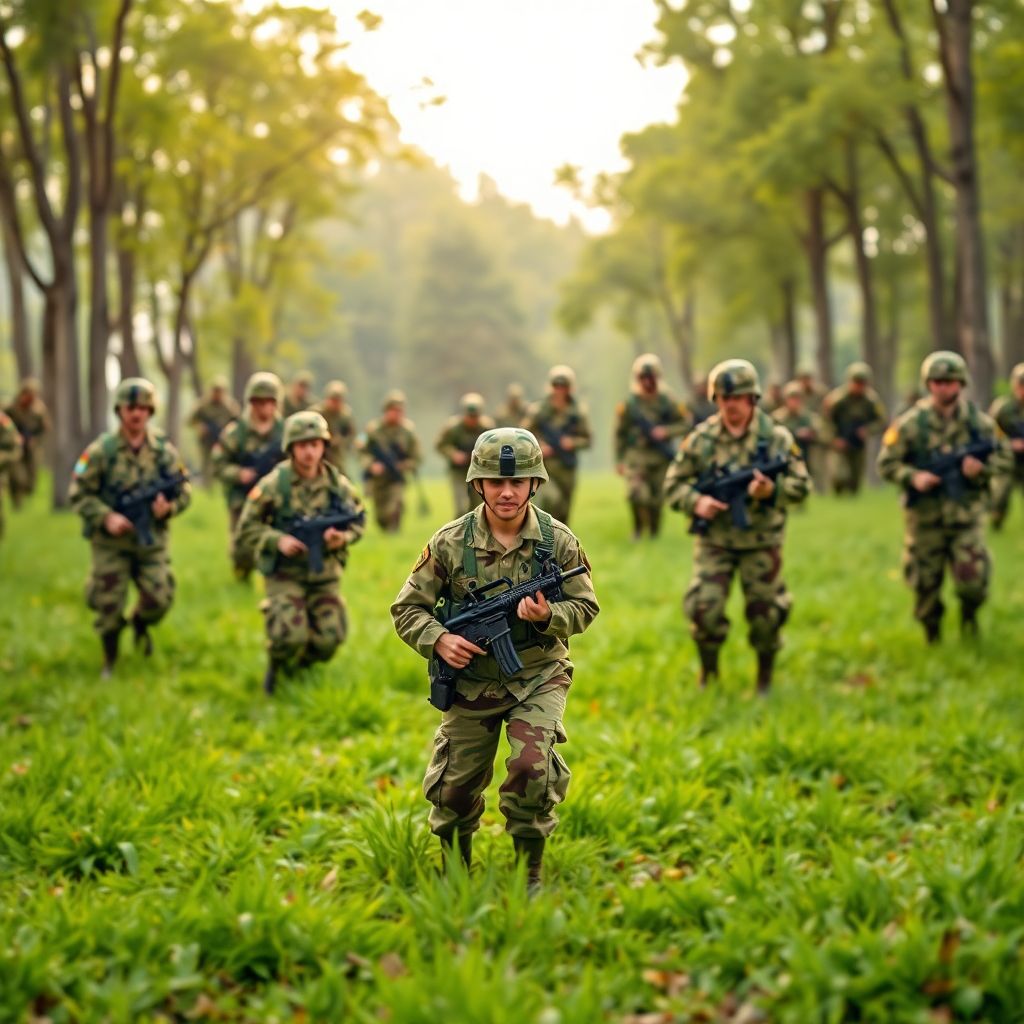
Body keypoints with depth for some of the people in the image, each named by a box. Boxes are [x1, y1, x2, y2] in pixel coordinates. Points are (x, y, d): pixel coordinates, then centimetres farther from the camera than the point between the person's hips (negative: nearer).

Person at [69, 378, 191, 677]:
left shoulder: (164, 450, -1)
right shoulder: (101, 451, -8)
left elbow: (184, 491, 6)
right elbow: (79, 494, -6)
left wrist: (168, 506, -16)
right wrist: (106, 517, -19)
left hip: (152, 540, 2)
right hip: (111, 542, -2)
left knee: (159, 600, -5)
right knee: (109, 605, 0)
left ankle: (140, 623, 33)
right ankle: (109, 663, 24)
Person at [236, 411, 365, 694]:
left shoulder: (338, 484, -1)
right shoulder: (273, 485, -10)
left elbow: (357, 521, 10)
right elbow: (247, 529, -5)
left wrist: (343, 537, -12)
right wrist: (278, 540, -21)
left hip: (324, 575, 3)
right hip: (285, 573, -3)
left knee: (328, 641, -6)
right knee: (290, 637, -21)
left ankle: (298, 666, 30)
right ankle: (276, 666, 17)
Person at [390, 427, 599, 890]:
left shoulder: (558, 540, -10)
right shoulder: (449, 543, -11)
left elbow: (584, 607, -2)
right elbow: (407, 608, -4)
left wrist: (549, 616, -24)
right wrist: (438, 640, -23)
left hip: (538, 677, -1)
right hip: (471, 682, 1)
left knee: (532, 767, -21)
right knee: (455, 785, 7)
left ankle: (530, 876, 1)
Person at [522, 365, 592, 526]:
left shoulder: (578, 413, 2)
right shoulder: (538, 410, -2)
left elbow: (587, 439, 8)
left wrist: (574, 442, -12)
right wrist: (538, 446, -13)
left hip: (566, 468, 3)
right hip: (544, 466, -3)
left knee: (563, 512, 8)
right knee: (552, 498, -27)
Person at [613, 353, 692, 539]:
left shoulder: (667, 401, 2)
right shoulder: (629, 404, 0)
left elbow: (686, 422, 6)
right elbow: (620, 433, 5)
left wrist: (666, 431, -12)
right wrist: (619, 460, 4)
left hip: (661, 458, 1)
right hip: (636, 456, -1)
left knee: (656, 498, 8)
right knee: (635, 493, -20)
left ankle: (654, 532, 27)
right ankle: (638, 526, 3)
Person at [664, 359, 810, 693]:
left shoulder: (776, 437, -6)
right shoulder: (701, 439, -4)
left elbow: (801, 485, -4)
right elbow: (673, 484, 2)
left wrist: (772, 490, -25)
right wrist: (696, 502, -18)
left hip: (761, 542, 0)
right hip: (714, 540, 0)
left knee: (765, 612, 5)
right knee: (704, 608, -9)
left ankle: (765, 674, 29)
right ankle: (708, 671, 17)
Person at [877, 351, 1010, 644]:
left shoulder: (979, 422, 0)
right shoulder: (910, 424, -5)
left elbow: (1003, 458, 7)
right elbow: (886, 463, -1)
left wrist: (981, 468, -14)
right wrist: (913, 477, -19)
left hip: (967, 516, 0)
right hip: (925, 517, 0)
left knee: (973, 580, -10)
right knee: (925, 583, 8)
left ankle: (969, 611, 26)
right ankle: (931, 635, 34)